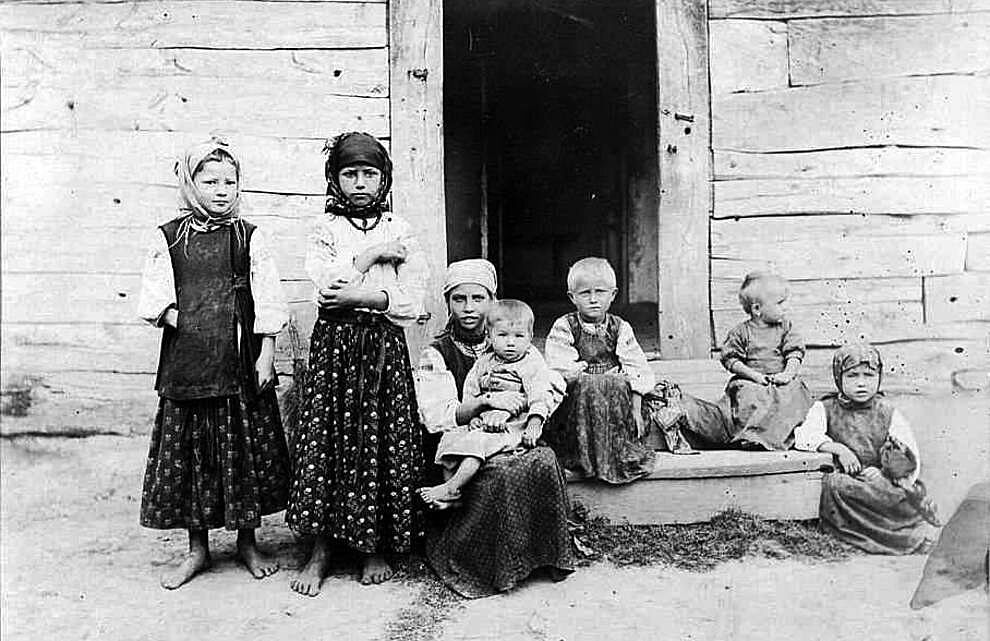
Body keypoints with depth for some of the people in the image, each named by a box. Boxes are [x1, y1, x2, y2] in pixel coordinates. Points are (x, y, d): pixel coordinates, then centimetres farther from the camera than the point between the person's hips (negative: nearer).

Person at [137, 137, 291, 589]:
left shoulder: (250, 237, 2)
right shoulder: (167, 238, 5)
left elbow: (267, 304, -1)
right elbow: (156, 301, 4)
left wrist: (265, 356, -5)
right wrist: (178, 319, -15)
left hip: (241, 362, -1)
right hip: (186, 361, 1)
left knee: (245, 447, 6)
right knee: (190, 448, 8)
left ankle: (247, 542, 24)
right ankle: (198, 549, 24)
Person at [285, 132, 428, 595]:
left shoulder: (400, 231, 7)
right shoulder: (325, 228, 7)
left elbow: (412, 301, -2)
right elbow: (326, 283, -11)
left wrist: (360, 296, -12)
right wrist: (373, 253, -8)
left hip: (384, 346, 0)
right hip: (334, 343, 0)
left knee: (384, 439, 1)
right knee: (326, 438, -1)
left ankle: (377, 547, 16)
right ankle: (320, 551, 12)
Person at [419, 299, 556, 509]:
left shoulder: (533, 365, -3)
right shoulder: (483, 363, 13)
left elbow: (540, 396, -13)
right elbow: (470, 393, 14)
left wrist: (534, 423, -27)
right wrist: (472, 415, -2)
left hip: (512, 426, -6)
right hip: (483, 423, 7)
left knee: (478, 442, -29)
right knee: (451, 437, -9)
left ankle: (452, 488, -25)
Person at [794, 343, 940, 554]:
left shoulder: (889, 415, 9)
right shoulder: (825, 409, 8)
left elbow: (911, 463, 1)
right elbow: (805, 436, -10)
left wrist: (884, 474, -18)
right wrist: (838, 448, -22)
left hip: (881, 483, 0)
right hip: (846, 481, 1)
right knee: (834, 483, -33)